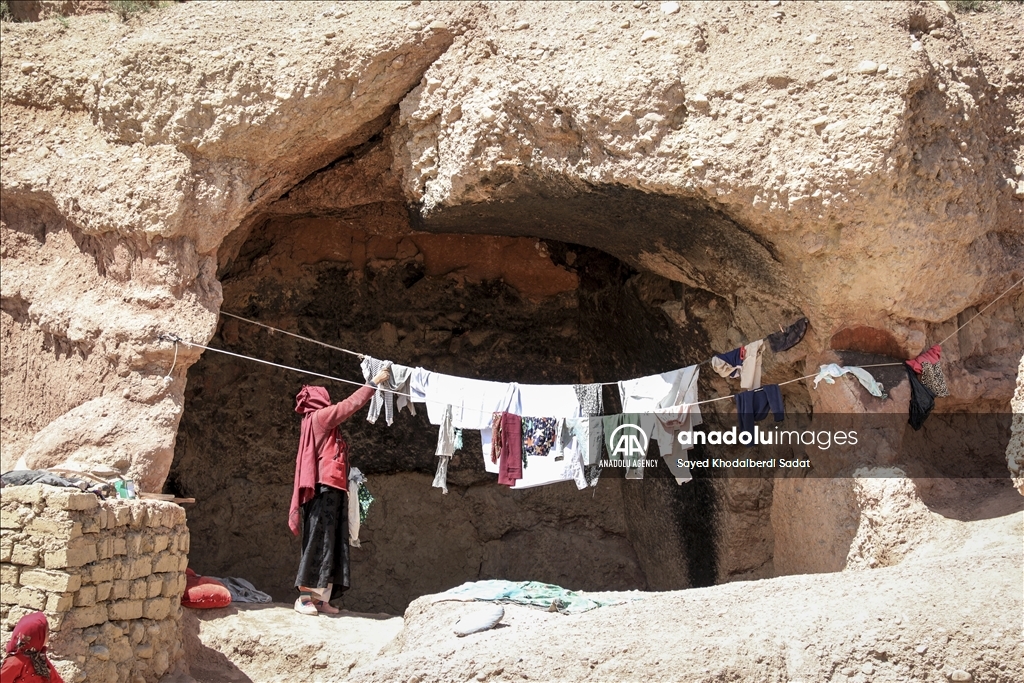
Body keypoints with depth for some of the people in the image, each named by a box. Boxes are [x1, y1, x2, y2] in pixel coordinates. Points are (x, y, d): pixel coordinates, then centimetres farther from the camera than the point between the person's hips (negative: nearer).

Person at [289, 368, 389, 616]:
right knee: (319, 542, -12)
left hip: (330, 489, 10)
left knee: (331, 543, 5)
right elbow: (350, 404, -5)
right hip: (324, 488, -10)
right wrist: (374, 382, 0)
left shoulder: (322, 422, 23)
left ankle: (320, 598, 2)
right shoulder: (319, 417, -3)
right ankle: (304, 597, -14)